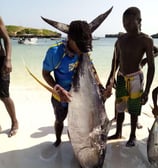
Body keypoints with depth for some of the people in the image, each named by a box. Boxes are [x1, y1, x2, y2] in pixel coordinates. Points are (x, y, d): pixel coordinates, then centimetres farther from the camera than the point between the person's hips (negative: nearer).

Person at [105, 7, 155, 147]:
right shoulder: (121, 39, 3)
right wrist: (110, 79, 15)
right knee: (119, 108, 15)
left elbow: (151, 66, -12)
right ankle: (118, 133, 34)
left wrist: (147, 91, -16)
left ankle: (133, 136, 28)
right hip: (121, 78, 5)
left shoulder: (146, 40, -12)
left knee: (133, 110, 7)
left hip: (135, 78, -5)